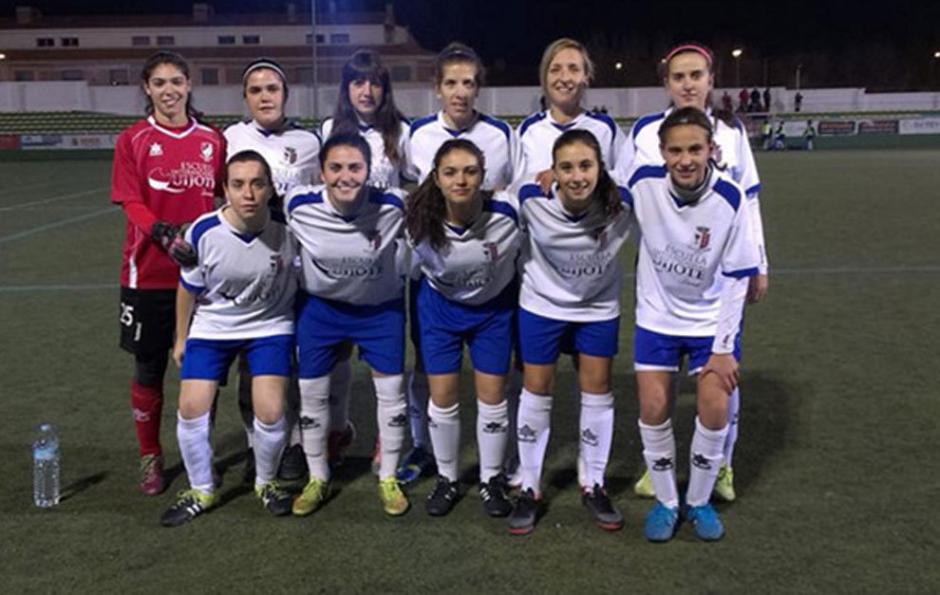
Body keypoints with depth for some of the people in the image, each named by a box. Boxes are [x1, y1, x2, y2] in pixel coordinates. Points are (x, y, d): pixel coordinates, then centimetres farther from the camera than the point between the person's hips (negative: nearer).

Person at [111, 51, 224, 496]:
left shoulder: (212, 140, 6)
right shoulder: (132, 140, 0)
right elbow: (132, 203, -7)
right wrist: (165, 235, -23)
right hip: (149, 273, -1)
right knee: (148, 367, 8)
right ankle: (150, 457, 24)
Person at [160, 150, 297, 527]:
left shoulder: (287, 229, -21)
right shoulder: (203, 233, -21)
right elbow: (188, 289, -3)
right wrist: (181, 339, 7)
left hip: (270, 326, -1)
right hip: (211, 327, 1)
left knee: (270, 412, -12)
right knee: (192, 407, -7)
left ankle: (266, 483, 19)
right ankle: (201, 491, 19)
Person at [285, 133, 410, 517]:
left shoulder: (393, 206, -27)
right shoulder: (299, 206, -24)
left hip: (381, 307, 0)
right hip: (319, 306, 1)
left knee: (390, 389, 6)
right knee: (311, 391, 8)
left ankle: (388, 478, 26)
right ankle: (317, 479, 29)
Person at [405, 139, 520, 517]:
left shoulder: (506, 212, -28)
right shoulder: (420, 220, -25)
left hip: (494, 306, 0)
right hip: (440, 306, 1)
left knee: (492, 395, 3)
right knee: (442, 396, 4)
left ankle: (491, 480, 24)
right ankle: (447, 479, 25)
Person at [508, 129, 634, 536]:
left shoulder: (620, 204, -25)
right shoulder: (532, 200, -27)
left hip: (599, 308, 1)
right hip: (541, 304, -1)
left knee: (597, 391, 7)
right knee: (535, 391, 5)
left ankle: (593, 485, 27)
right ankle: (529, 488, 22)